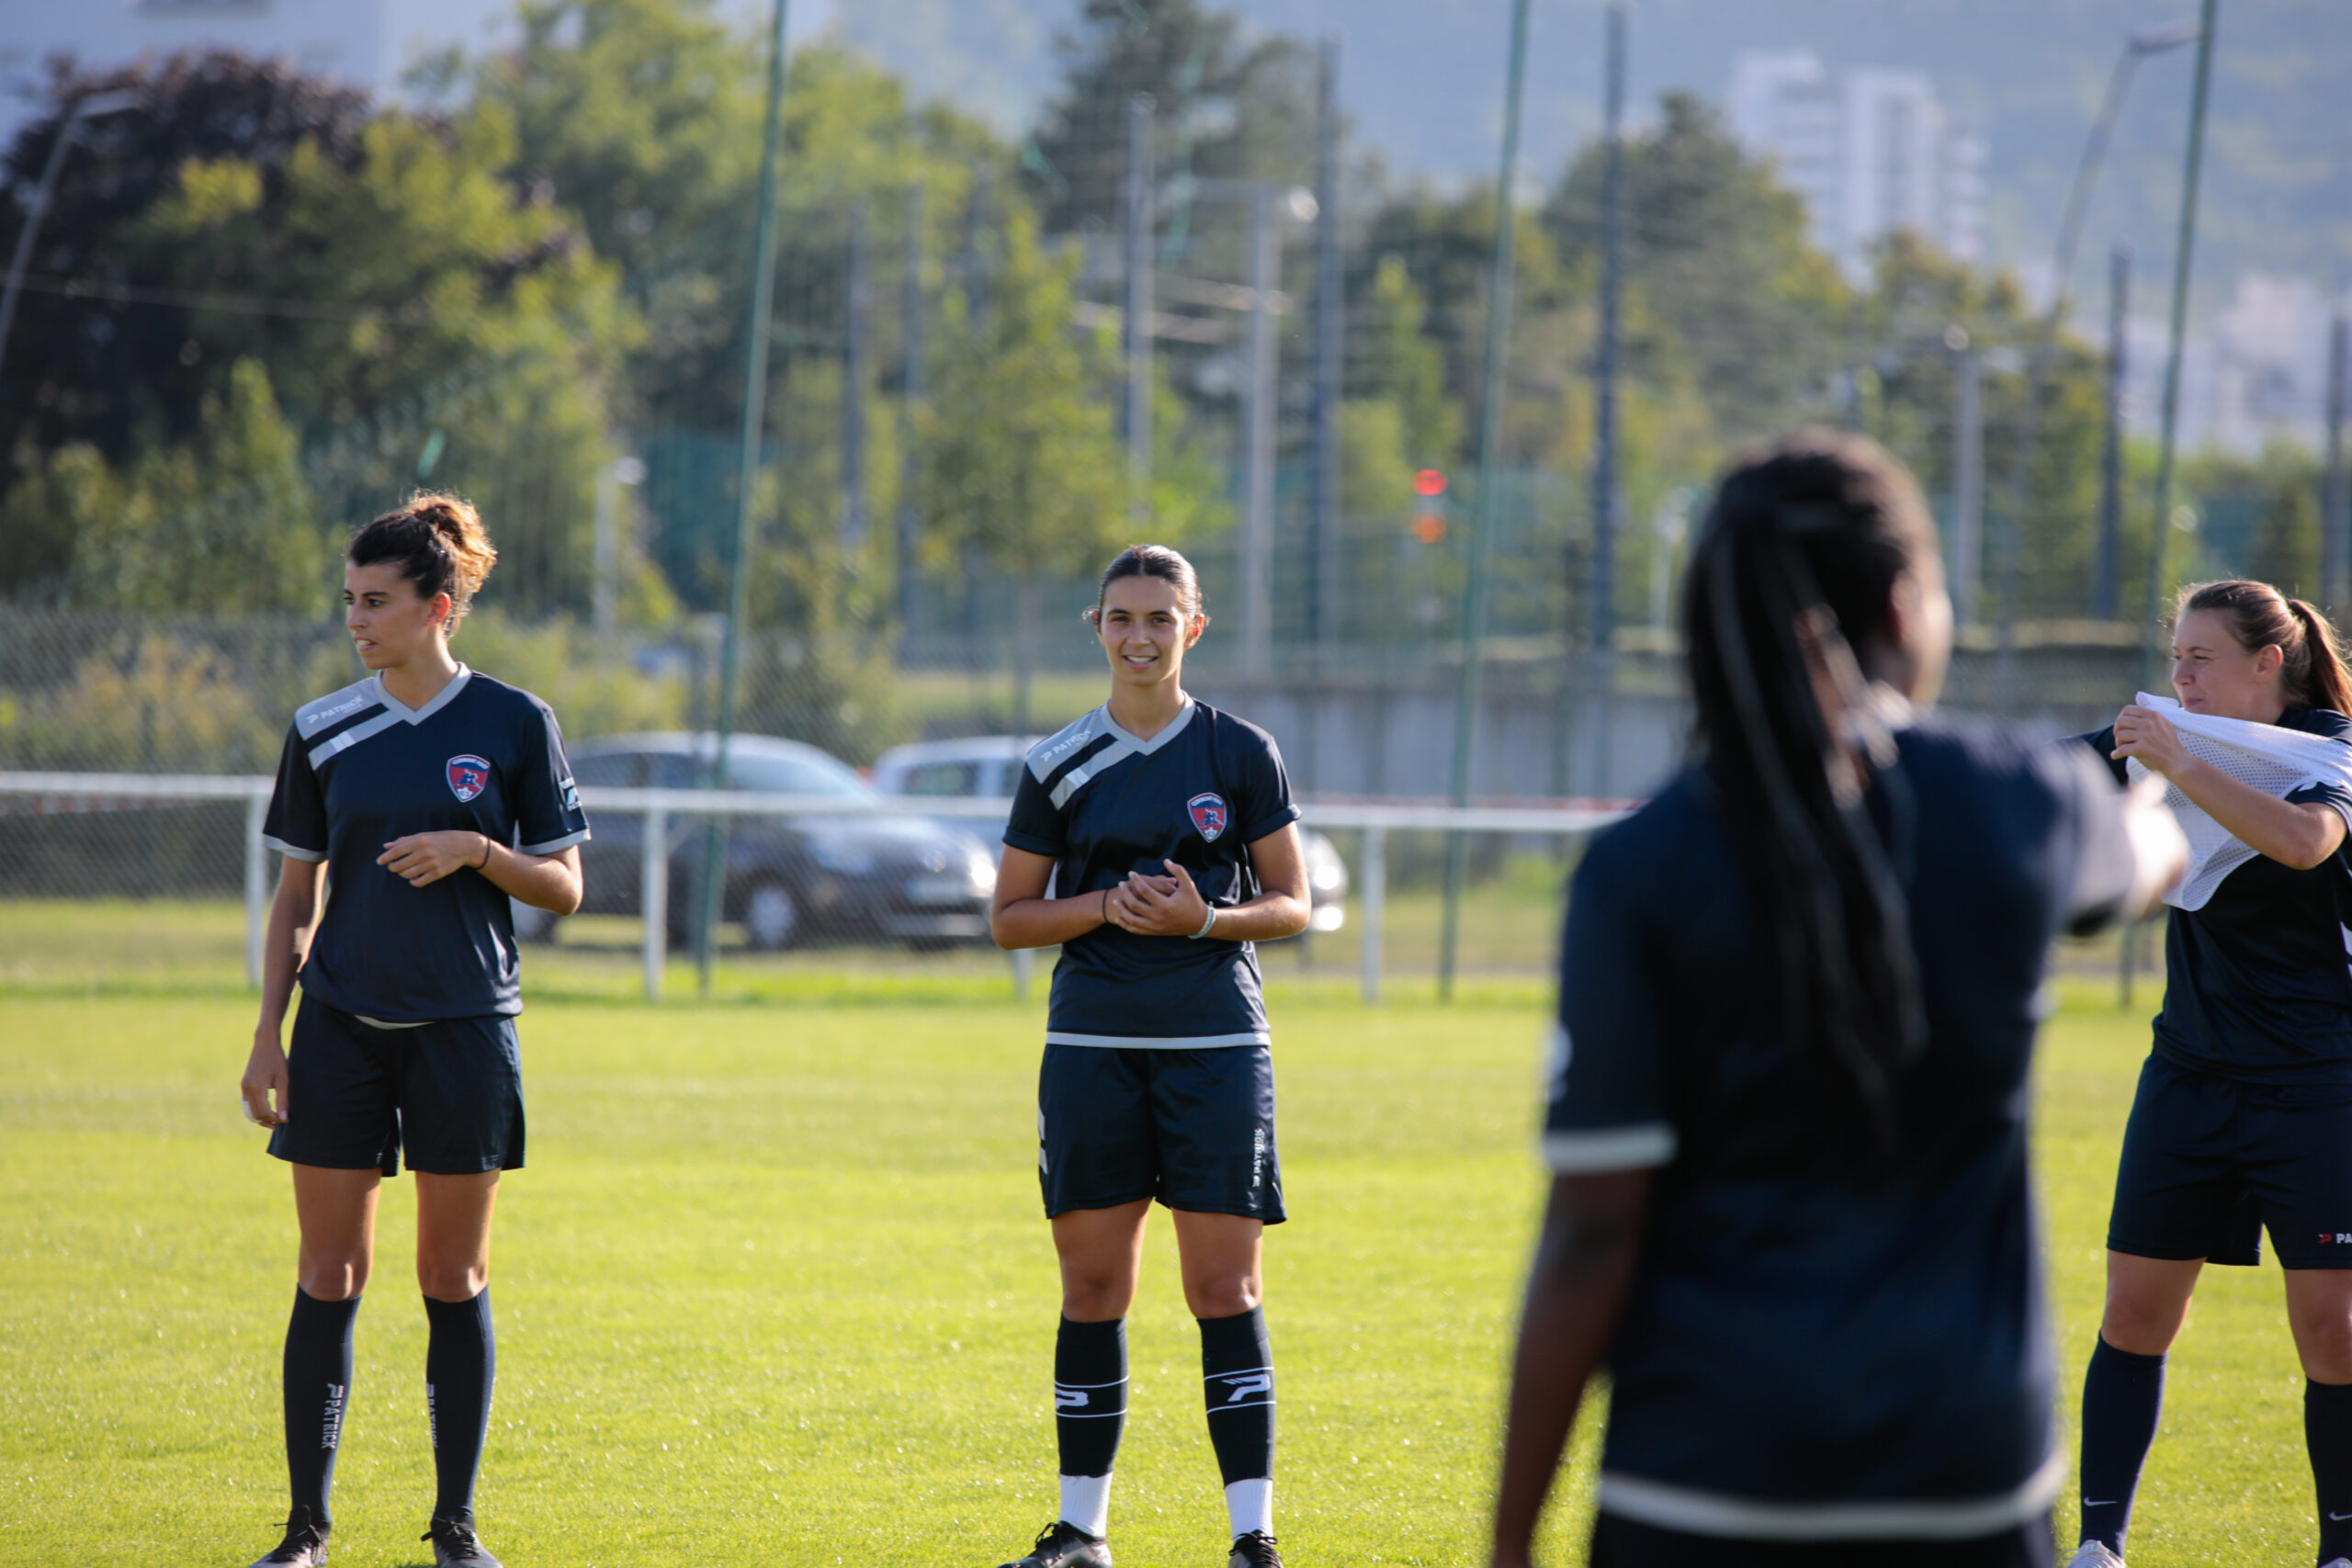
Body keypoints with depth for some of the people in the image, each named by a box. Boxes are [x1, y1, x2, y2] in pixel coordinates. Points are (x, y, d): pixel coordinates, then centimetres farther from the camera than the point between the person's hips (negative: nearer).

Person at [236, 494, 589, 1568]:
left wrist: (477, 850, -16)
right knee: (328, 1276, 0)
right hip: (341, 1026, 2)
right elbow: (296, 894, 10)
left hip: (463, 1031, -2)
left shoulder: (512, 724, -2)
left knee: (454, 1279, 2)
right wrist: (266, 1035, 3)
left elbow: (564, 886, 2)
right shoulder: (322, 732, 4)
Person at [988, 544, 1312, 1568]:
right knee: (1092, 1285, 5)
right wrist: (1102, 907, -9)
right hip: (1092, 1044, 2)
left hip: (1215, 1041, -2)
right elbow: (1009, 919, 9)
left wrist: (1205, 918, -13)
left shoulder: (1241, 754, 2)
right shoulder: (1060, 767, 6)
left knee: (1223, 1289, -5)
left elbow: (1291, 905, 5)